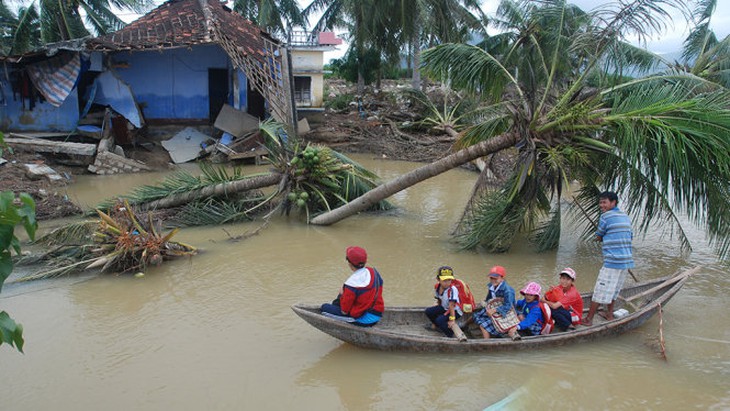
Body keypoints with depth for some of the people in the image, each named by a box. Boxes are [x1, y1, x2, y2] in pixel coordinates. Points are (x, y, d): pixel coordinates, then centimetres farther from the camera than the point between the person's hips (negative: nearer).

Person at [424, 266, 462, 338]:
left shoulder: (452, 289, -30)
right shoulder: (437, 288, -7)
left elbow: (451, 305, -31)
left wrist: (452, 319, -29)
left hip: (455, 310, -7)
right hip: (444, 308, 8)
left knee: (440, 320, -25)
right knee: (428, 311, -4)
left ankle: (450, 335, -2)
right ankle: (439, 327, 20)